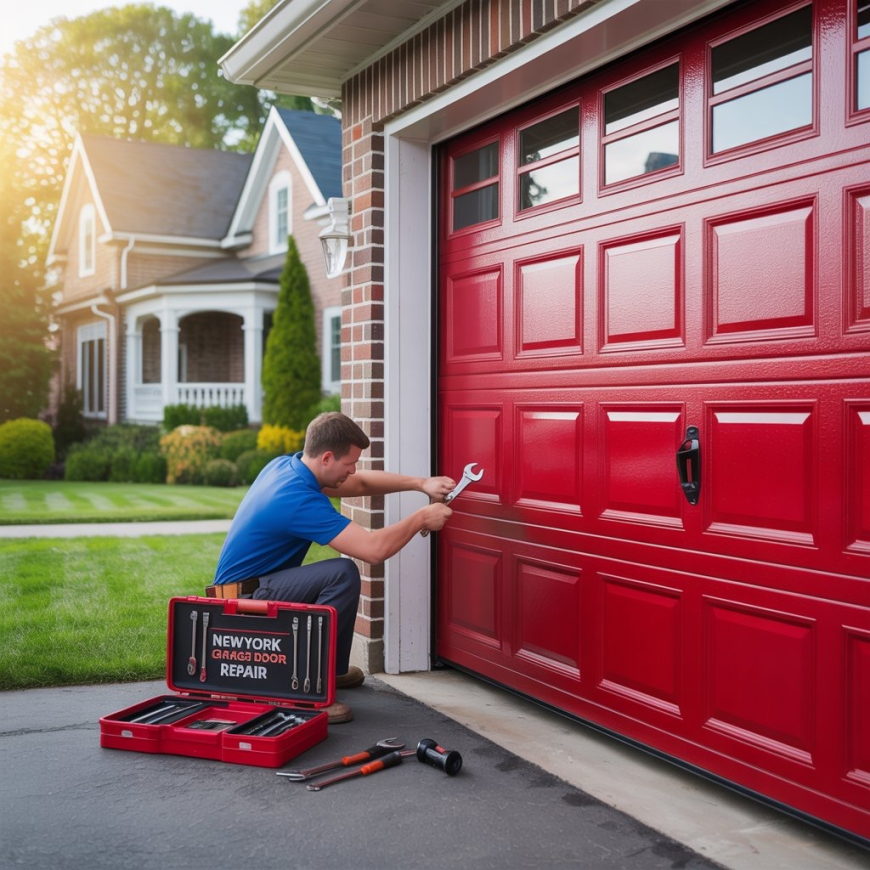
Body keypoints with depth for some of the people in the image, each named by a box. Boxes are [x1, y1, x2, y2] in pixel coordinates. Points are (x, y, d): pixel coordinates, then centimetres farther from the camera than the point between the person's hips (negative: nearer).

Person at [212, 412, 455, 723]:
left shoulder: (285, 465, 2)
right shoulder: (299, 499, -27)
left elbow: (360, 483, 14)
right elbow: (375, 549, -30)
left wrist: (420, 483, 4)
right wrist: (421, 518, -14)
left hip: (241, 585, 10)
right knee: (343, 575, -27)